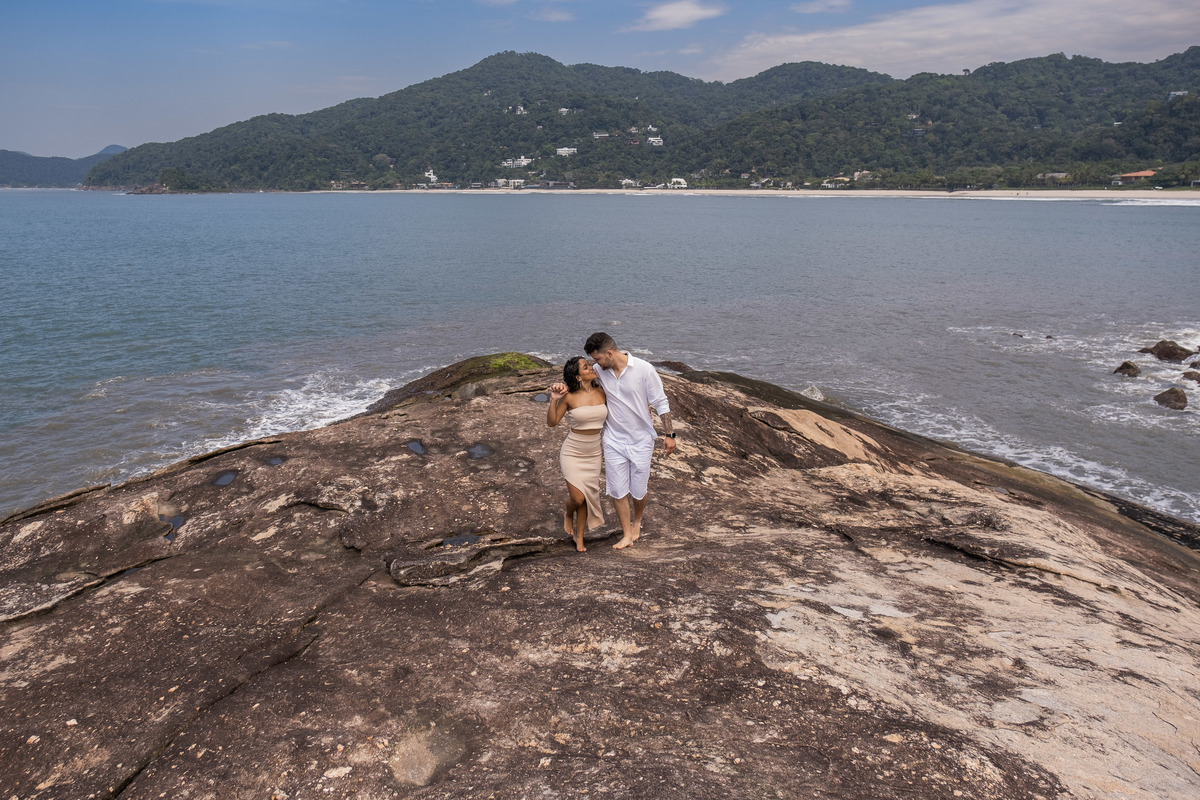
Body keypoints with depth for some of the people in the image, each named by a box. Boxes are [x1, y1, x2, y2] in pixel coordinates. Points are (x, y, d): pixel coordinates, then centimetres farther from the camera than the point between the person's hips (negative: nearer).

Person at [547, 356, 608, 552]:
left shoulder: (601, 392, -4)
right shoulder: (569, 397, -14)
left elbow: (608, 417, 10)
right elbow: (552, 422, -11)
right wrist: (554, 400, -23)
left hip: (593, 453, 4)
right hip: (572, 453, -4)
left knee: (586, 497, 10)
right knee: (577, 498, -8)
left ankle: (579, 537, 29)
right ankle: (568, 516, 29)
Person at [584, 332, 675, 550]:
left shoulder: (644, 370, -16)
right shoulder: (600, 371, -5)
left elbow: (661, 403, -10)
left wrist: (669, 435, -10)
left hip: (641, 440, -3)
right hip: (614, 440, 3)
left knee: (639, 490, 8)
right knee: (618, 490, 4)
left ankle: (637, 521, 39)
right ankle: (627, 534, 20)